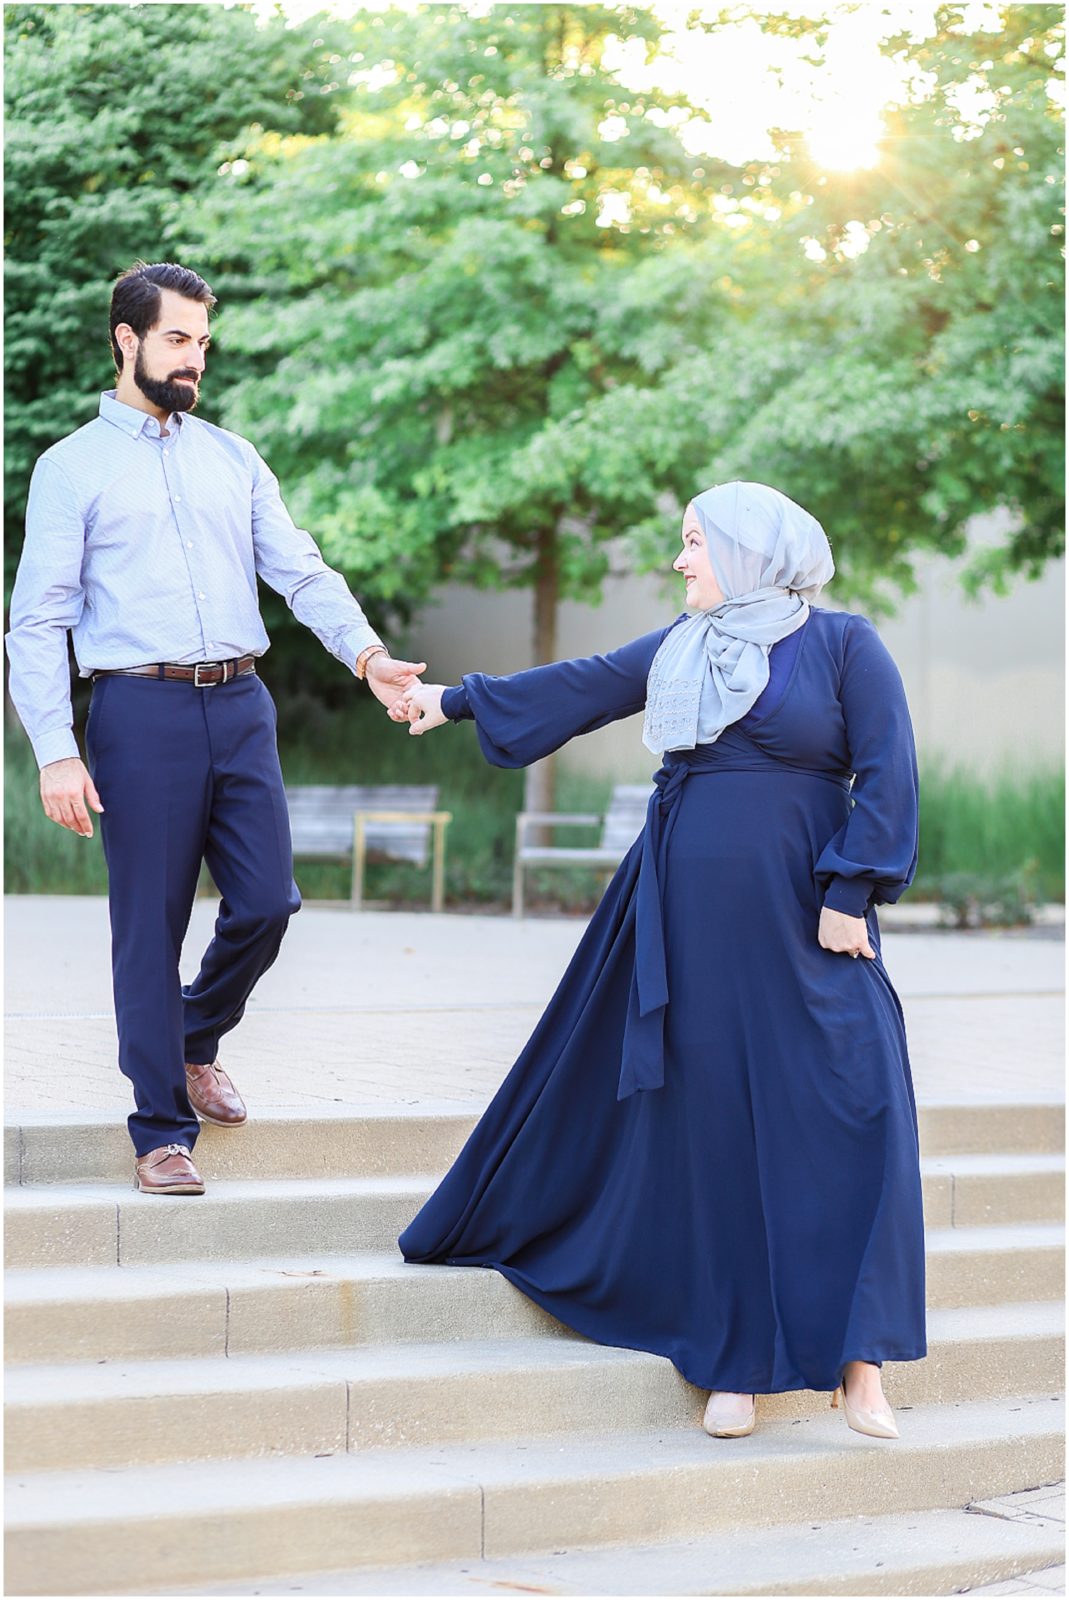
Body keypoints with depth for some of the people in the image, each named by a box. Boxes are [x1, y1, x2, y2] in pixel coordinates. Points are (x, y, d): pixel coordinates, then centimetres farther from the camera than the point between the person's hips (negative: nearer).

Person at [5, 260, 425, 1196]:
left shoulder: (234, 460, 14)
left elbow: (301, 572, 7)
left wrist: (367, 653, -12)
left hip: (241, 705, 4)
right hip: (141, 708, -4)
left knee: (266, 903, 1)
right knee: (151, 926, 1)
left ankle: (196, 1041, 31)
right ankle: (162, 1133, 12)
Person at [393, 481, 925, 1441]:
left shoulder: (843, 644, -2)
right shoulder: (680, 650, 13)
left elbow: (886, 775, -7)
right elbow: (578, 688, 22)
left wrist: (851, 896, -14)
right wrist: (455, 702, 27)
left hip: (800, 919, -4)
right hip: (690, 915, 5)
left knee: (847, 1114, -11)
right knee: (712, 1125, 4)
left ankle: (858, 1360, -6)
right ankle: (737, 1358, 11)